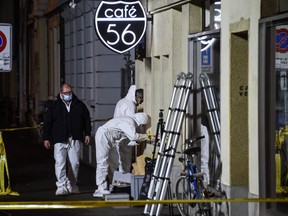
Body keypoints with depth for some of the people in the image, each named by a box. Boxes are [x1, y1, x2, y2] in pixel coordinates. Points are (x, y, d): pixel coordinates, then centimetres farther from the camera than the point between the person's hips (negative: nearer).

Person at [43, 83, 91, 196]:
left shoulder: (79, 105, 10)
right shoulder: (54, 106, 5)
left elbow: (86, 119, 17)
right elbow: (47, 122, 6)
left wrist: (87, 134, 10)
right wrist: (46, 138, 1)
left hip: (75, 139, 2)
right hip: (60, 140, -2)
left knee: (74, 163, 4)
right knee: (60, 163, -13)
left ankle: (72, 185, 18)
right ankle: (61, 186, -14)